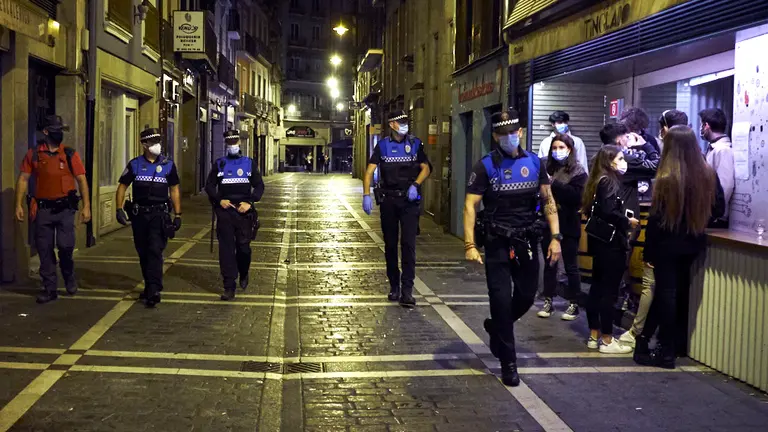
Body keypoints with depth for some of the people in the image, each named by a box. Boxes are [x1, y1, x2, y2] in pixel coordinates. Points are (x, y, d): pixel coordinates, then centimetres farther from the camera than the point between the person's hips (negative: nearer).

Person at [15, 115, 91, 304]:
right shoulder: (33, 154, 5)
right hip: (42, 209, 1)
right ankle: (50, 288, 14)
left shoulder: (70, 154, 3)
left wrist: (86, 206, -5)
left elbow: (82, 181, 2)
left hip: (65, 208, -1)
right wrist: (18, 205, 0)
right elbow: (23, 179, 7)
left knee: (65, 246, -10)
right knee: (44, 250, 4)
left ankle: (69, 278, 18)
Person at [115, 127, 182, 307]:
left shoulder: (168, 165, 3)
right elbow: (122, 187, 8)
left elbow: (174, 190, 8)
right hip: (139, 214, 2)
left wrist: (178, 215, 4)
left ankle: (153, 291, -16)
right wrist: (119, 209, -4)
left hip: (159, 213, -2)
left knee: (155, 251, -14)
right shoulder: (134, 164, 4)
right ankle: (150, 287, 26)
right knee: (143, 253, 11)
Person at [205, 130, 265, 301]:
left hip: (244, 211, 0)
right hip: (224, 210, 0)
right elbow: (209, 186, 9)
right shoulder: (219, 164, 9)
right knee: (226, 248, -3)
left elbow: (259, 186, 5)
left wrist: (250, 202, -10)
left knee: (244, 247, 2)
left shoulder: (250, 163, 7)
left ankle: (243, 275, 33)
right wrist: (219, 200, -8)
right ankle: (229, 287, -1)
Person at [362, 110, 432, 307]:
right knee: (390, 245, 9)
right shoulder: (383, 145, 2)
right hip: (388, 200, 1)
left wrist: (415, 185, -12)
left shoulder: (415, 144, 4)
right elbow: (370, 170, -5)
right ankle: (394, 286, 23)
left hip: (409, 200, -1)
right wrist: (366, 195, -17)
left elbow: (426, 167, 7)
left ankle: (407, 290, -9)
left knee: (408, 244, -9)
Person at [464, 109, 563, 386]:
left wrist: (555, 237, -5)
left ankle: (496, 327, 41)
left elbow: (548, 201, 5)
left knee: (527, 296, 11)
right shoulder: (485, 166, -7)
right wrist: (470, 245, -20)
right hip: (498, 243, -3)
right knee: (501, 300, -2)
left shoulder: (534, 163, 3)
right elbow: (470, 206, -11)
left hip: (527, 241, 4)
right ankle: (508, 362, 10)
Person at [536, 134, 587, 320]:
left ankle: (574, 304, 15)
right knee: (549, 264, 10)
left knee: (571, 266, 6)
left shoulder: (578, 171, -4)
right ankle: (548, 302, 18)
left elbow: (576, 195, -18)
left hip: (568, 225, -3)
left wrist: (554, 183, -21)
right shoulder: (549, 168, 6)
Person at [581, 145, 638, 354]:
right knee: (609, 291, -3)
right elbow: (608, 212, -24)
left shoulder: (599, 181, 13)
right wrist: (628, 221, -10)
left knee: (597, 287, 12)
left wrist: (623, 220, 8)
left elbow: (597, 211, 11)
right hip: (611, 242, -9)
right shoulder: (609, 181, -13)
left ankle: (594, 336, 19)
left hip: (601, 241, 9)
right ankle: (607, 340, 2)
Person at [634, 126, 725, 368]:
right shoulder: (708, 175, -5)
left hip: (668, 245, -5)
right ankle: (677, 342, 28)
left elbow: (656, 218, -16)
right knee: (680, 293, 18)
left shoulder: (667, 179, -19)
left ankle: (666, 353, 8)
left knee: (666, 294, 3)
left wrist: (648, 251, -8)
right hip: (693, 244, 5)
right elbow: (719, 209, 6)